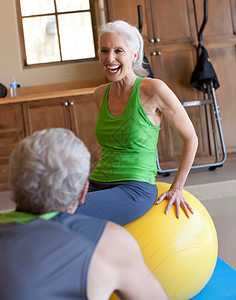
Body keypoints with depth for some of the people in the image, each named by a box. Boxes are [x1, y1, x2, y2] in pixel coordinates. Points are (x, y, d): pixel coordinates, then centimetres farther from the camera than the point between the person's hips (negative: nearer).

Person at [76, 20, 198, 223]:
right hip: (97, 184, 6)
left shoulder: (153, 89, -8)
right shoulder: (101, 94, 10)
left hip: (135, 190, -6)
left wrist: (176, 189, 1)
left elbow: (190, 138, 1)